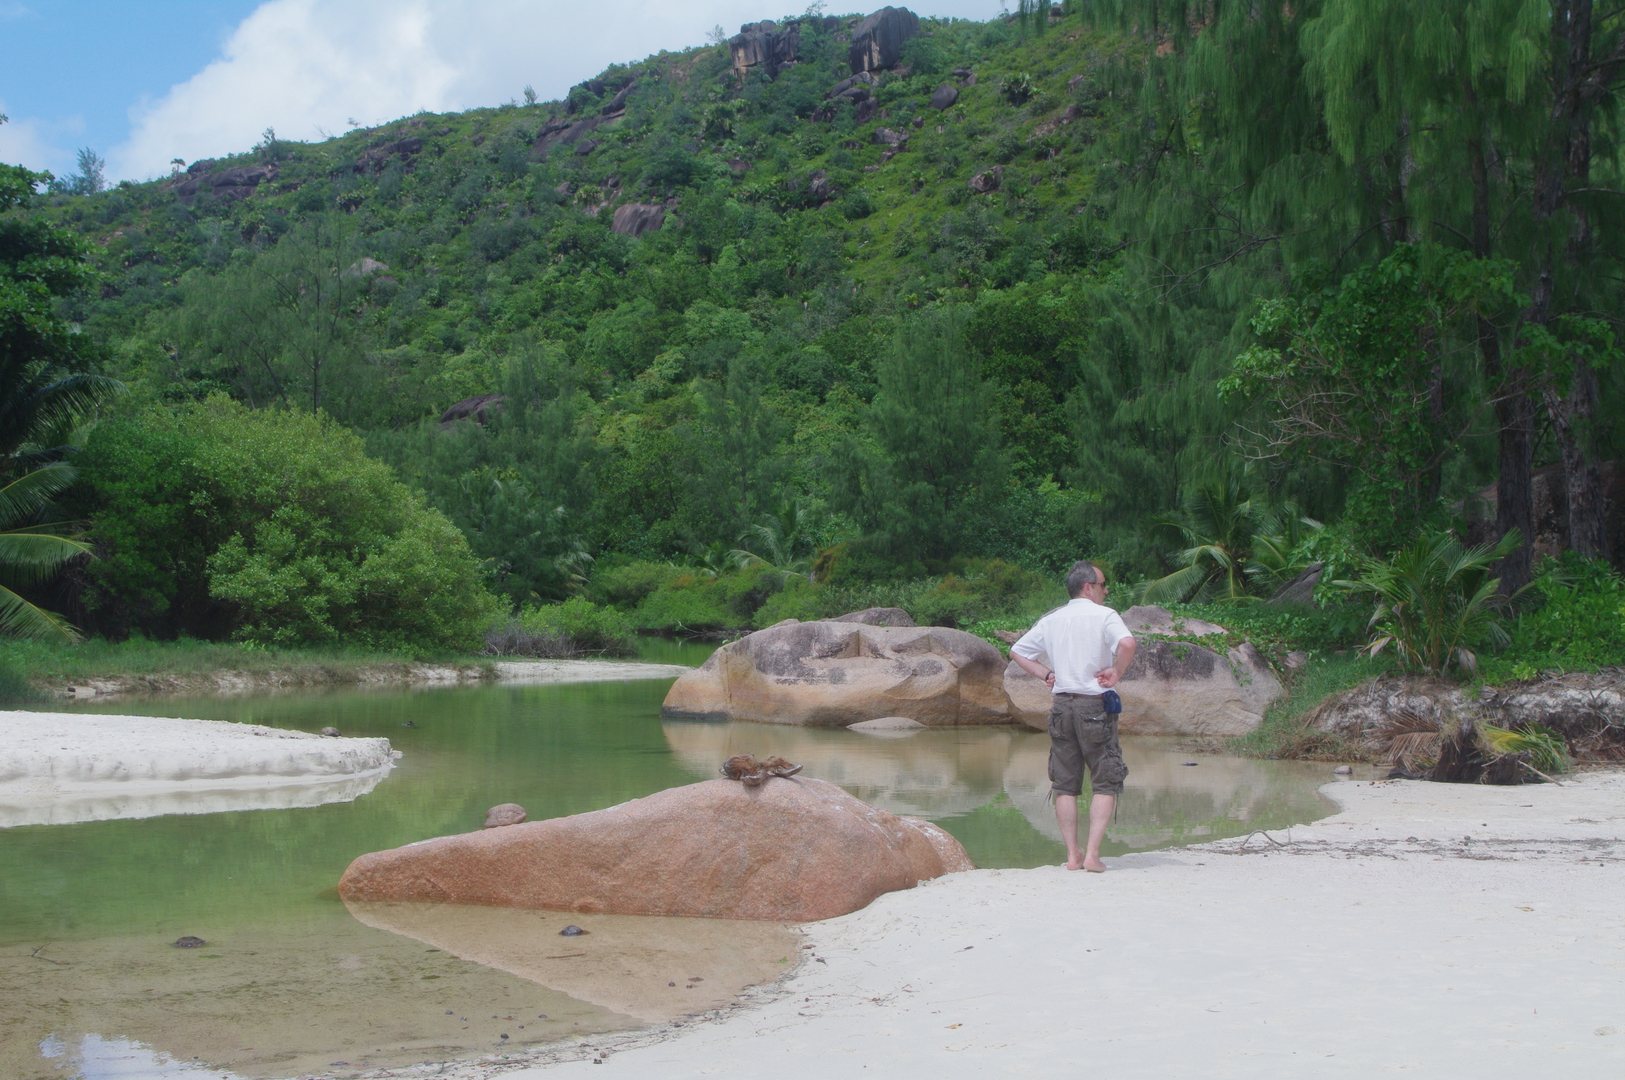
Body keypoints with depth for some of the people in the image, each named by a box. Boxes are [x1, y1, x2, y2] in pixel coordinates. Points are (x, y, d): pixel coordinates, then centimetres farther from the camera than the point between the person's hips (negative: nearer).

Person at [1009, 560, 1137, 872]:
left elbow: (1017, 651, 16)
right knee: (1106, 784, 3)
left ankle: (1072, 855, 8)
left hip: (1061, 704, 5)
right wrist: (1116, 673, -11)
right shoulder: (1104, 616, -6)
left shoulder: (1051, 620, 11)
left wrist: (1045, 674, 13)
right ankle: (1092, 854, -6)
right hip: (1095, 705, -5)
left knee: (1065, 786, 9)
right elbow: (1127, 644, -25)